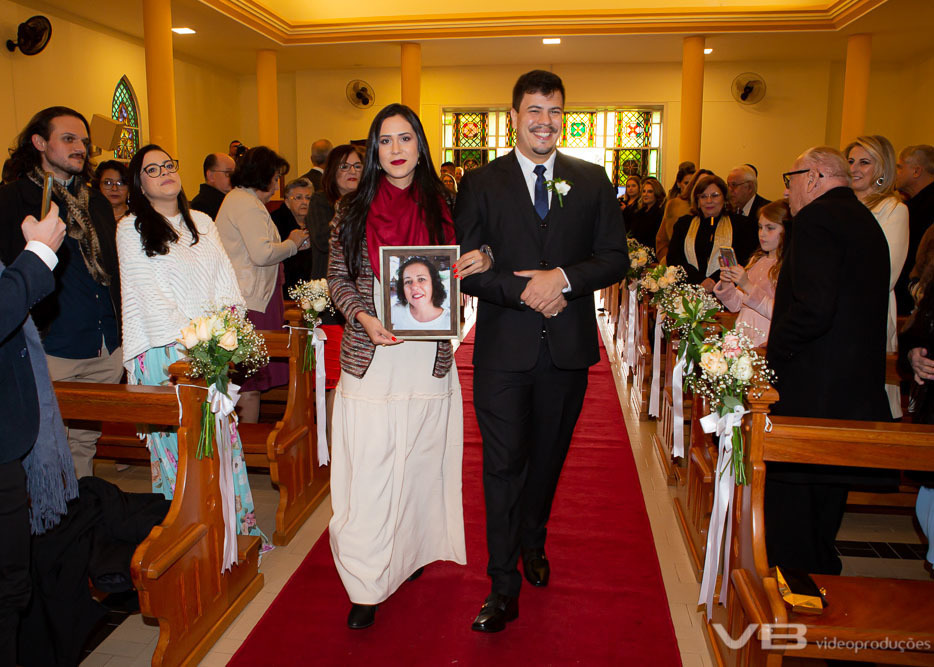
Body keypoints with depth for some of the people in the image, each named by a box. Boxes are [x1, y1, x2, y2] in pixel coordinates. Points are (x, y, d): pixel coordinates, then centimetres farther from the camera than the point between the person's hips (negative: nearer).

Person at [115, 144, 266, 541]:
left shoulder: (202, 223, 15)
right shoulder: (131, 229, 0)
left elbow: (225, 281, 10)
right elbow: (149, 294, -8)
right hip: (165, 350, -4)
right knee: (178, 440, 0)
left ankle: (236, 526, 16)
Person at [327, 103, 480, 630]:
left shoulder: (442, 207, 6)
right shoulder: (354, 210, 4)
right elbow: (337, 278, 5)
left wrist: (480, 260, -10)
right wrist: (363, 317, -13)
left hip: (428, 361, 1)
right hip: (371, 359, -1)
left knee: (419, 462, 13)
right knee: (368, 471, 1)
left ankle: (411, 552, 35)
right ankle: (367, 586, 13)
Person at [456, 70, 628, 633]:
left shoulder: (593, 181, 6)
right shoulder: (481, 183, 2)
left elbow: (616, 258, 1)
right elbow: (465, 268, -3)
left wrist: (564, 278, -16)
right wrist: (522, 292, -17)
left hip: (568, 347, 2)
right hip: (504, 348, -2)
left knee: (547, 458, 18)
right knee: (503, 465, 0)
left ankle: (533, 544, 43)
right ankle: (504, 588, 13)